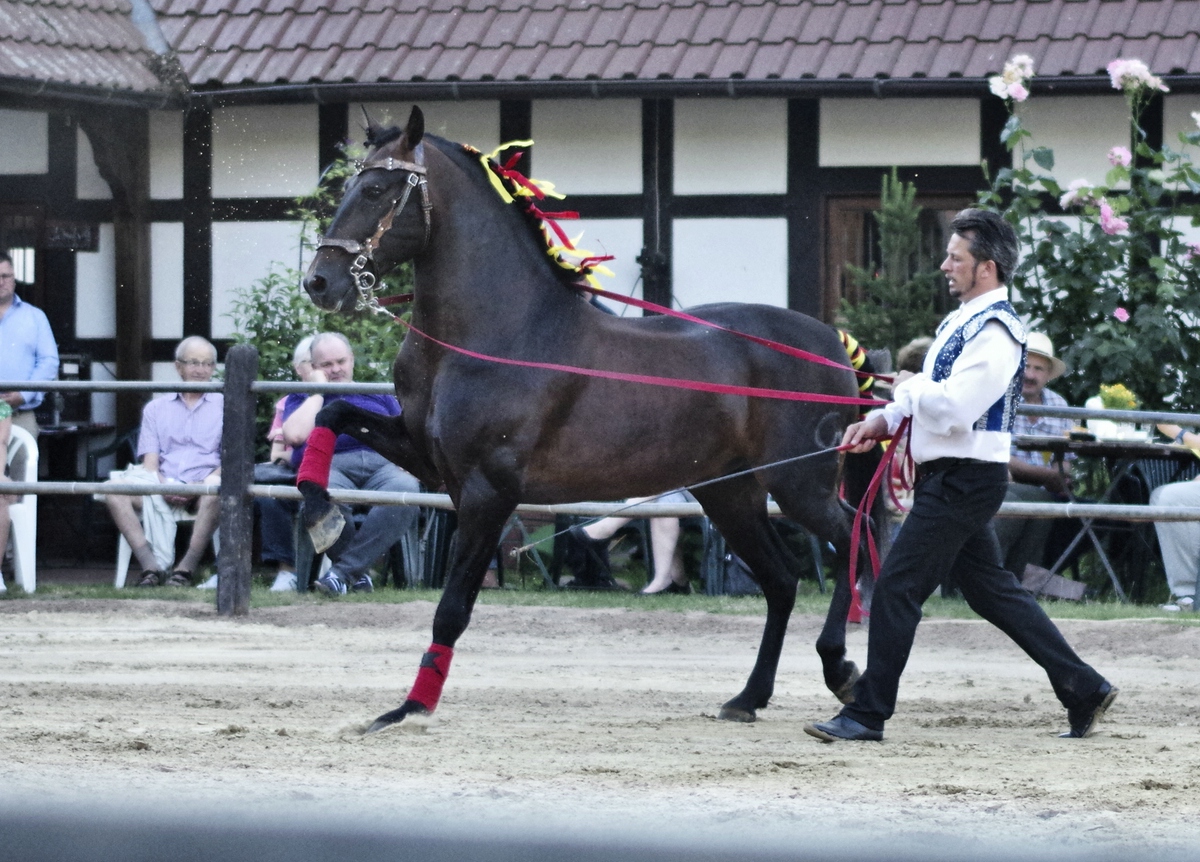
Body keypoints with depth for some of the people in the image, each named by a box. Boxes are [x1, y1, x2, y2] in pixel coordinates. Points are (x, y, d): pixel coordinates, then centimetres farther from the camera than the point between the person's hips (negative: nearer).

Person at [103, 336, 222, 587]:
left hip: (201, 487, -2)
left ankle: (185, 569, -35)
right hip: (162, 485, 2)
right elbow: (150, 462, 12)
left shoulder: (225, 406, 17)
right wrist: (162, 484, -11)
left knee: (215, 487, -39)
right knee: (115, 488, -27)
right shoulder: (156, 409, 24)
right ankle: (152, 567, -35)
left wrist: (206, 481, -14)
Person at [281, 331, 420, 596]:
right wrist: (317, 392, 11)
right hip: (330, 465, -2)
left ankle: (345, 569, -30)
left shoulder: (379, 396, 32)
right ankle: (358, 571, -21)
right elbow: (294, 435, 2)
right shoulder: (301, 400, 25)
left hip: (382, 464, 2)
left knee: (405, 489, -37)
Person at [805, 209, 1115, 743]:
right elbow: (932, 392, 23)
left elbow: (955, 405, -27)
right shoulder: (961, 322, 15)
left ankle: (867, 714, -3)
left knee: (897, 589, -8)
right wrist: (883, 420, 8)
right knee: (989, 588, 13)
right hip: (948, 477, 10)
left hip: (963, 480, -10)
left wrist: (911, 389, -10)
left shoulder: (995, 332, -17)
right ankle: (1083, 689, 16)